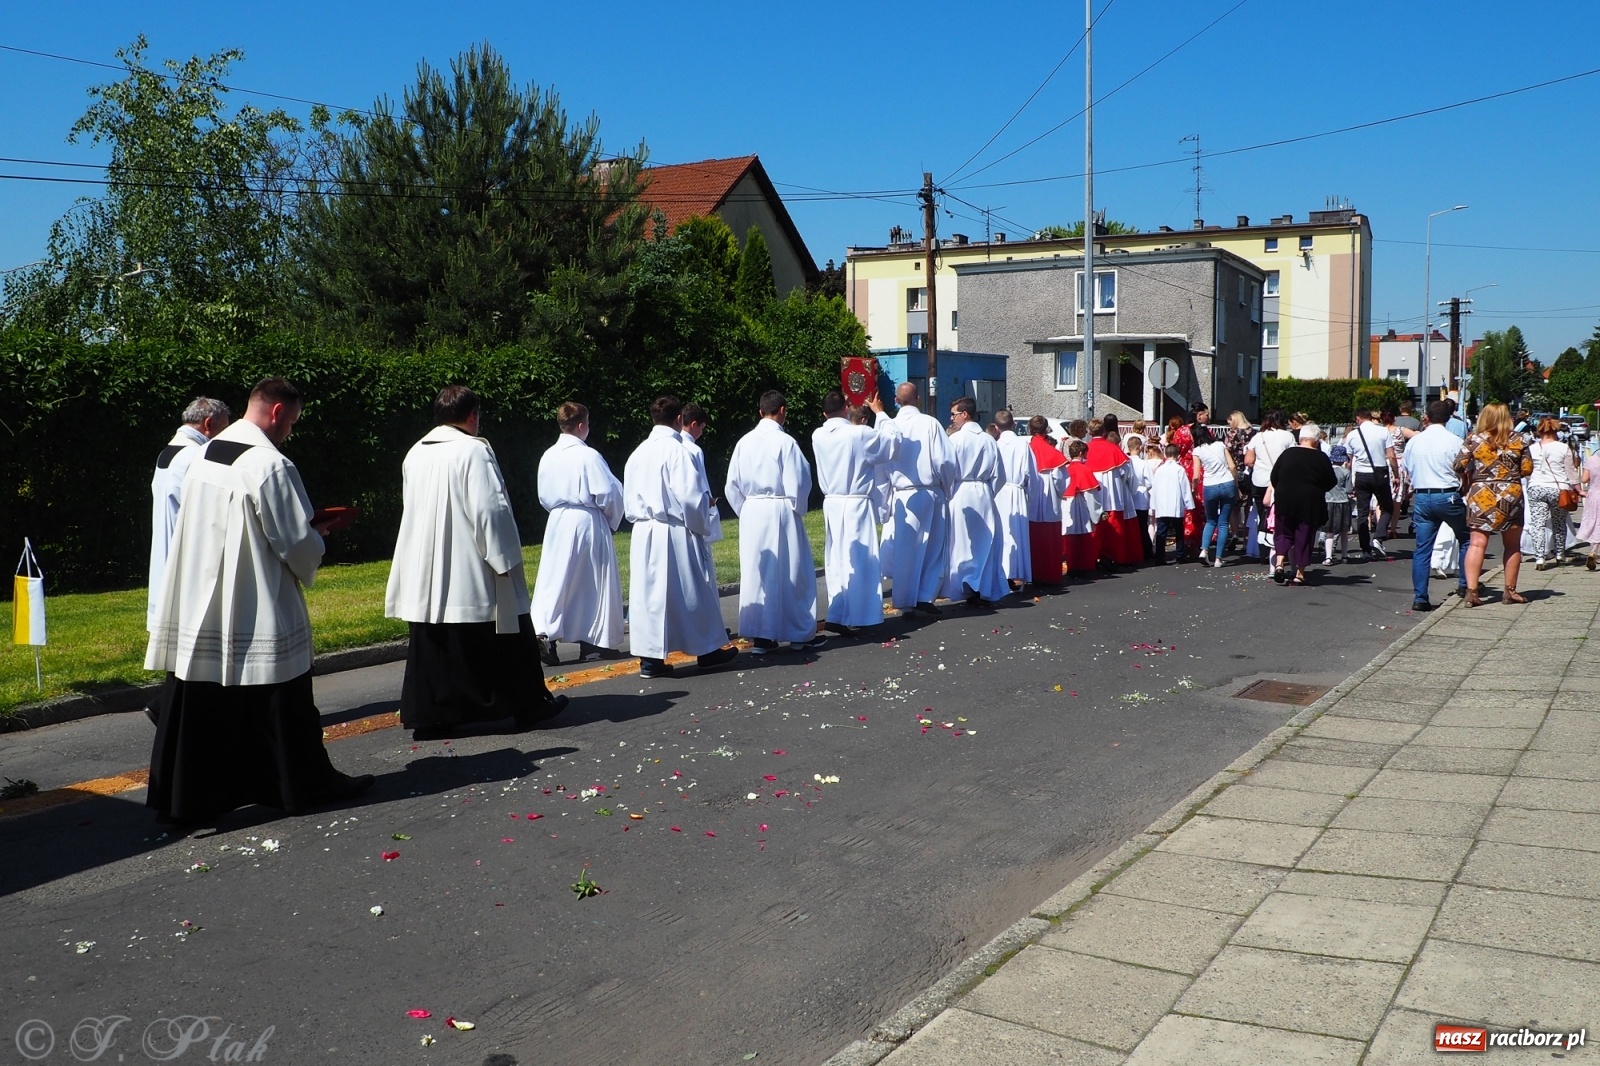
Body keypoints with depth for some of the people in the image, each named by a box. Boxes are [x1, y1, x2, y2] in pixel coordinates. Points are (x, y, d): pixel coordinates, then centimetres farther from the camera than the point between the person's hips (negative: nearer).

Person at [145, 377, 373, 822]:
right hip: (258, 615, -7)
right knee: (283, 706, 6)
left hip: (200, 613, 7)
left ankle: (182, 798, 17)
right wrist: (318, 534, 6)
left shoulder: (203, 456, 8)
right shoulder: (270, 464, -17)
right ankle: (305, 783, 18)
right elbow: (297, 544, -15)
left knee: (202, 710, 11)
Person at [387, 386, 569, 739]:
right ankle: (529, 705, 18)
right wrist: (506, 557, -12)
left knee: (434, 644, 10)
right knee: (507, 640, 7)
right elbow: (490, 509, -18)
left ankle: (427, 716, 10)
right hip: (471, 574, -6)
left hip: (426, 573, 6)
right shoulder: (473, 450, -13)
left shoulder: (415, 455, 8)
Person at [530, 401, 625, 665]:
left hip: (558, 523, 5)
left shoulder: (548, 457, 4)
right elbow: (608, 494, -13)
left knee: (555, 581, 6)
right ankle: (588, 644, 14)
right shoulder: (588, 456, -14)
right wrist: (612, 520, 4)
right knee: (590, 584, 7)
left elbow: (544, 497, 14)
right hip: (588, 523, -4)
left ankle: (545, 634, -9)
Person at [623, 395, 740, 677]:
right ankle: (707, 650, 19)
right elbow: (691, 497, -16)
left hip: (644, 534, 6)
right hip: (676, 534, -6)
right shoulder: (675, 450, -13)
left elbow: (629, 501, 12)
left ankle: (650, 658, 9)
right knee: (693, 591, 7)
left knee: (649, 592, 8)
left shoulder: (638, 454, 7)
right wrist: (702, 526, -1)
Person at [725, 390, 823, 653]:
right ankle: (800, 633, 14)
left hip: (751, 513, 5)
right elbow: (797, 484, -11)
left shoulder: (744, 442, 3)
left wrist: (744, 511, 16)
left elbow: (733, 485, 6)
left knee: (756, 573, 9)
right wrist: (798, 510, 5)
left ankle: (760, 636, 11)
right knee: (790, 573, 5)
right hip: (780, 512, -5)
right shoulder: (785, 442, -11)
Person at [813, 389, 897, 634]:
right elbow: (894, 442, -2)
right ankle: (857, 617, 3)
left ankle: (837, 616, 13)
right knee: (860, 560, 1)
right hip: (857, 504, -5)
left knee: (836, 560, 11)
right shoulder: (860, 433, -14)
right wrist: (879, 413, 8)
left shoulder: (818, 436, 0)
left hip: (832, 504, 5)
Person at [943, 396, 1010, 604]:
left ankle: (968, 589, -4)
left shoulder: (955, 439, -10)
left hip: (961, 494, -4)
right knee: (985, 543, 10)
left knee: (962, 543, 2)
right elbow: (999, 475, 4)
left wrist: (947, 494, 3)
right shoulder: (989, 440, 2)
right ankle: (987, 590, 14)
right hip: (984, 494, 4)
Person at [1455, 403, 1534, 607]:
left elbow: (1459, 465, -6)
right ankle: (1510, 591, 20)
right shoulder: (1517, 441, 4)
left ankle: (1471, 590, -13)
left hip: (1481, 496, -1)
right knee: (1512, 545, 13)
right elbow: (1527, 469, 3)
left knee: (1477, 543, -2)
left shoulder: (1474, 439, 0)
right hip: (1511, 495, 1)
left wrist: (1466, 482, 13)